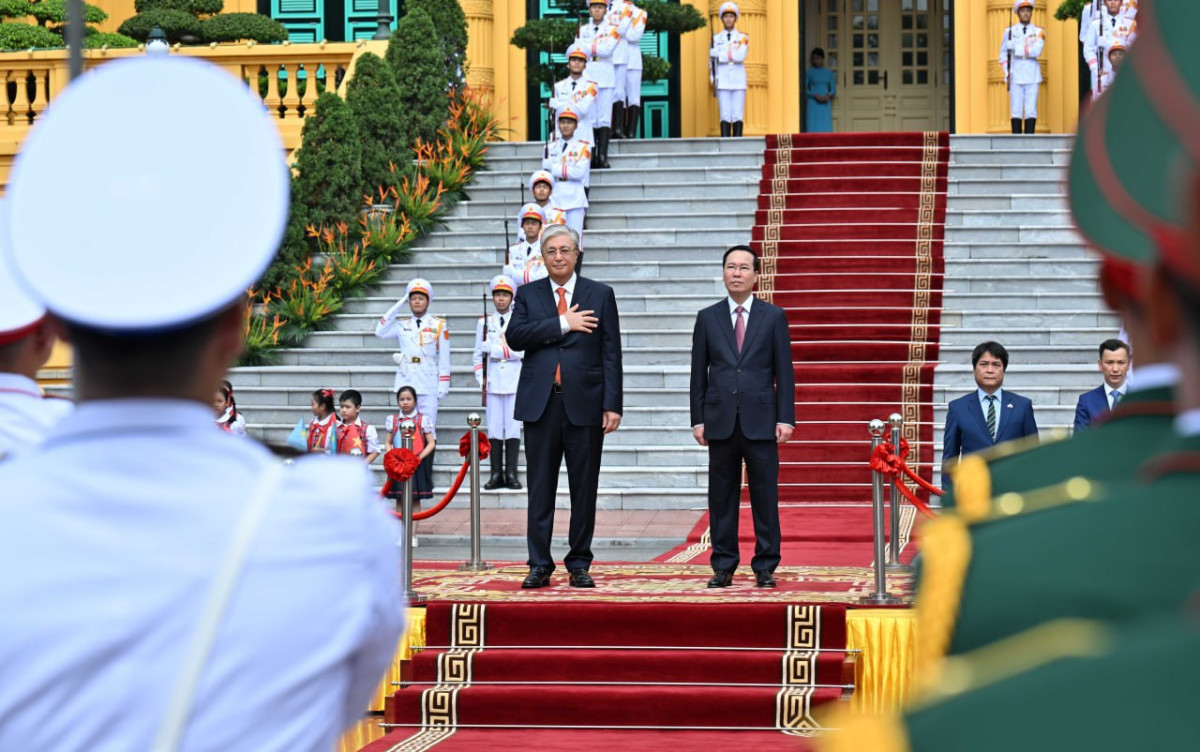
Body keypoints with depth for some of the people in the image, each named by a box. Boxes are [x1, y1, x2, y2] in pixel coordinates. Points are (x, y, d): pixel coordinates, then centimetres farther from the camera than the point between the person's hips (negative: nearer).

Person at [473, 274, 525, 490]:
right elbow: (478, 355, 13)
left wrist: (493, 349, -10)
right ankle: (496, 474, 3)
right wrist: (482, 380, 1)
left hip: (515, 381, -2)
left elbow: (521, 351, -9)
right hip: (493, 382, 2)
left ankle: (511, 474, -1)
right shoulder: (484, 323, 11)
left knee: (513, 427, -3)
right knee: (494, 428, 0)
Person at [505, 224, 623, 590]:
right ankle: (539, 565, 8)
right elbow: (514, 336, -7)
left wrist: (612, 405, -5)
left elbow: (611, 353, 3)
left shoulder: (600, 295, 7)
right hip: (540, 404, 1)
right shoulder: (528, 295, 10)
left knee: (584, 488, 3)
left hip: (584, 404, -1)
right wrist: (562, 324, -13)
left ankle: (579, 564, 11)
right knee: (540, 488, 3)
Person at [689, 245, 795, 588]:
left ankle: (765, 568, 7)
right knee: (722, 498, 4)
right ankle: (723, 566, 11)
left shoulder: (774, 316, 6)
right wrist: (698, 419, 3)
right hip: (721, 421, 1)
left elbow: (784, 371, 4)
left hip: (760, 422, -1)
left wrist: (786, 418, -4)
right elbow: (699, 373, 9)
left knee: (765, 496, 0)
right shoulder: (708, 318, 9)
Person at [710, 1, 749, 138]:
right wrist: (713, 80, -2)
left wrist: (719, 54, -11)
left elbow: (740, 56, -12)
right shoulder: (716, 38, 9)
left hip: (739, 80, 0)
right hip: (722, 81, 0)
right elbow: (712, 61, 7)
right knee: (725, 116, -4)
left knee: (738, 116, -1)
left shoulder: (743, 37, 5)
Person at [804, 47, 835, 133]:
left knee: (826, 129, -4)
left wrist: (828, 95, -10)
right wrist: (815, 95, -15)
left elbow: (833, 90, 12)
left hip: (825, 104, 3)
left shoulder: (829, 73, 11)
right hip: (813, 103, -3)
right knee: (813, 129, -9)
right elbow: (805, 90, 1)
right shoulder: (810, 72, 3)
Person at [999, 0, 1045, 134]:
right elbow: (1003, 55, 12)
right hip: (1015, 77, 0)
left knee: (1031, 112, -3)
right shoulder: (1009, 32, 9)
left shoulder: (1039, 32, 6)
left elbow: (1036, 51, -12)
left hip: (1032, 76, 0)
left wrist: (1015, 48, -14)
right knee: (1016, 111, -2)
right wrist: (1007, 72, -2)